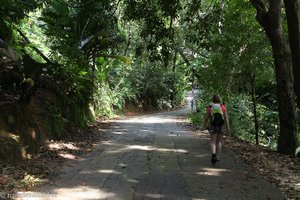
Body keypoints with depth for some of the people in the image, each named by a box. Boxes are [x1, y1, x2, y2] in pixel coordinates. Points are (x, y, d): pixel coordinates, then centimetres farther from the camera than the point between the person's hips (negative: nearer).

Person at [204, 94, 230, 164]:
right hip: (221, 126, 2)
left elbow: (206, 117, 0)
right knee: (219, 141, 17)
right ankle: (217, 157, 20)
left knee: (213, 142, 1)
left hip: (213, 126, -1)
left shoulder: (209, 107, -4)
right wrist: (228, 126, -5)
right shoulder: (223, 107, -2)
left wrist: (205, 124, 17)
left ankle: (213, 153, -25)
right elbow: (226, 117, -6)